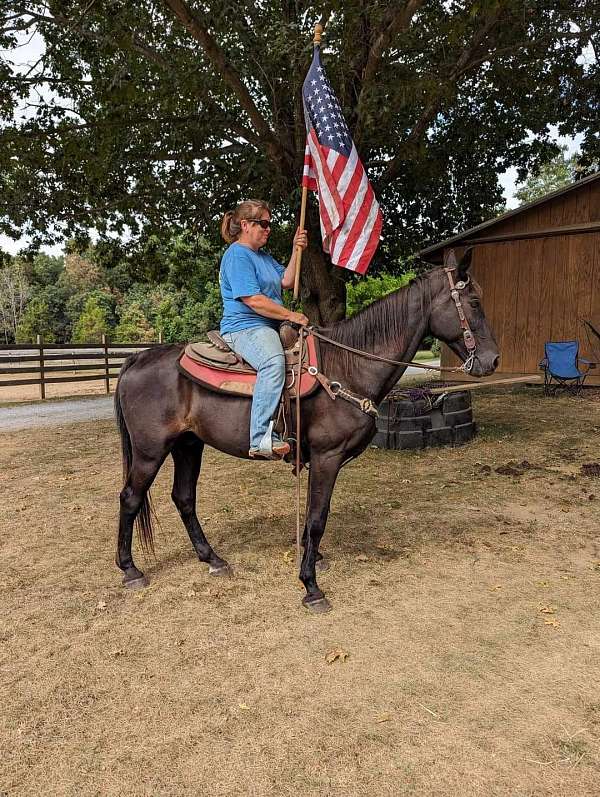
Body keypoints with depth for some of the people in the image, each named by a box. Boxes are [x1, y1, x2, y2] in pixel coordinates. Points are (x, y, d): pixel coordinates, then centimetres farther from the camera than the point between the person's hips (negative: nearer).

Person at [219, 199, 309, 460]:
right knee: (274, 361, -39)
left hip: (269, 328, 11)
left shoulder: (264, 256, 24)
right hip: (243, 328, -11)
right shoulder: (237, 255, -8)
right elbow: (253, 300, -17)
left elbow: (286, 281, 16)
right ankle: (261, 439, -44)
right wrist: (291, 315, -13)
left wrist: (297, 250, 7)